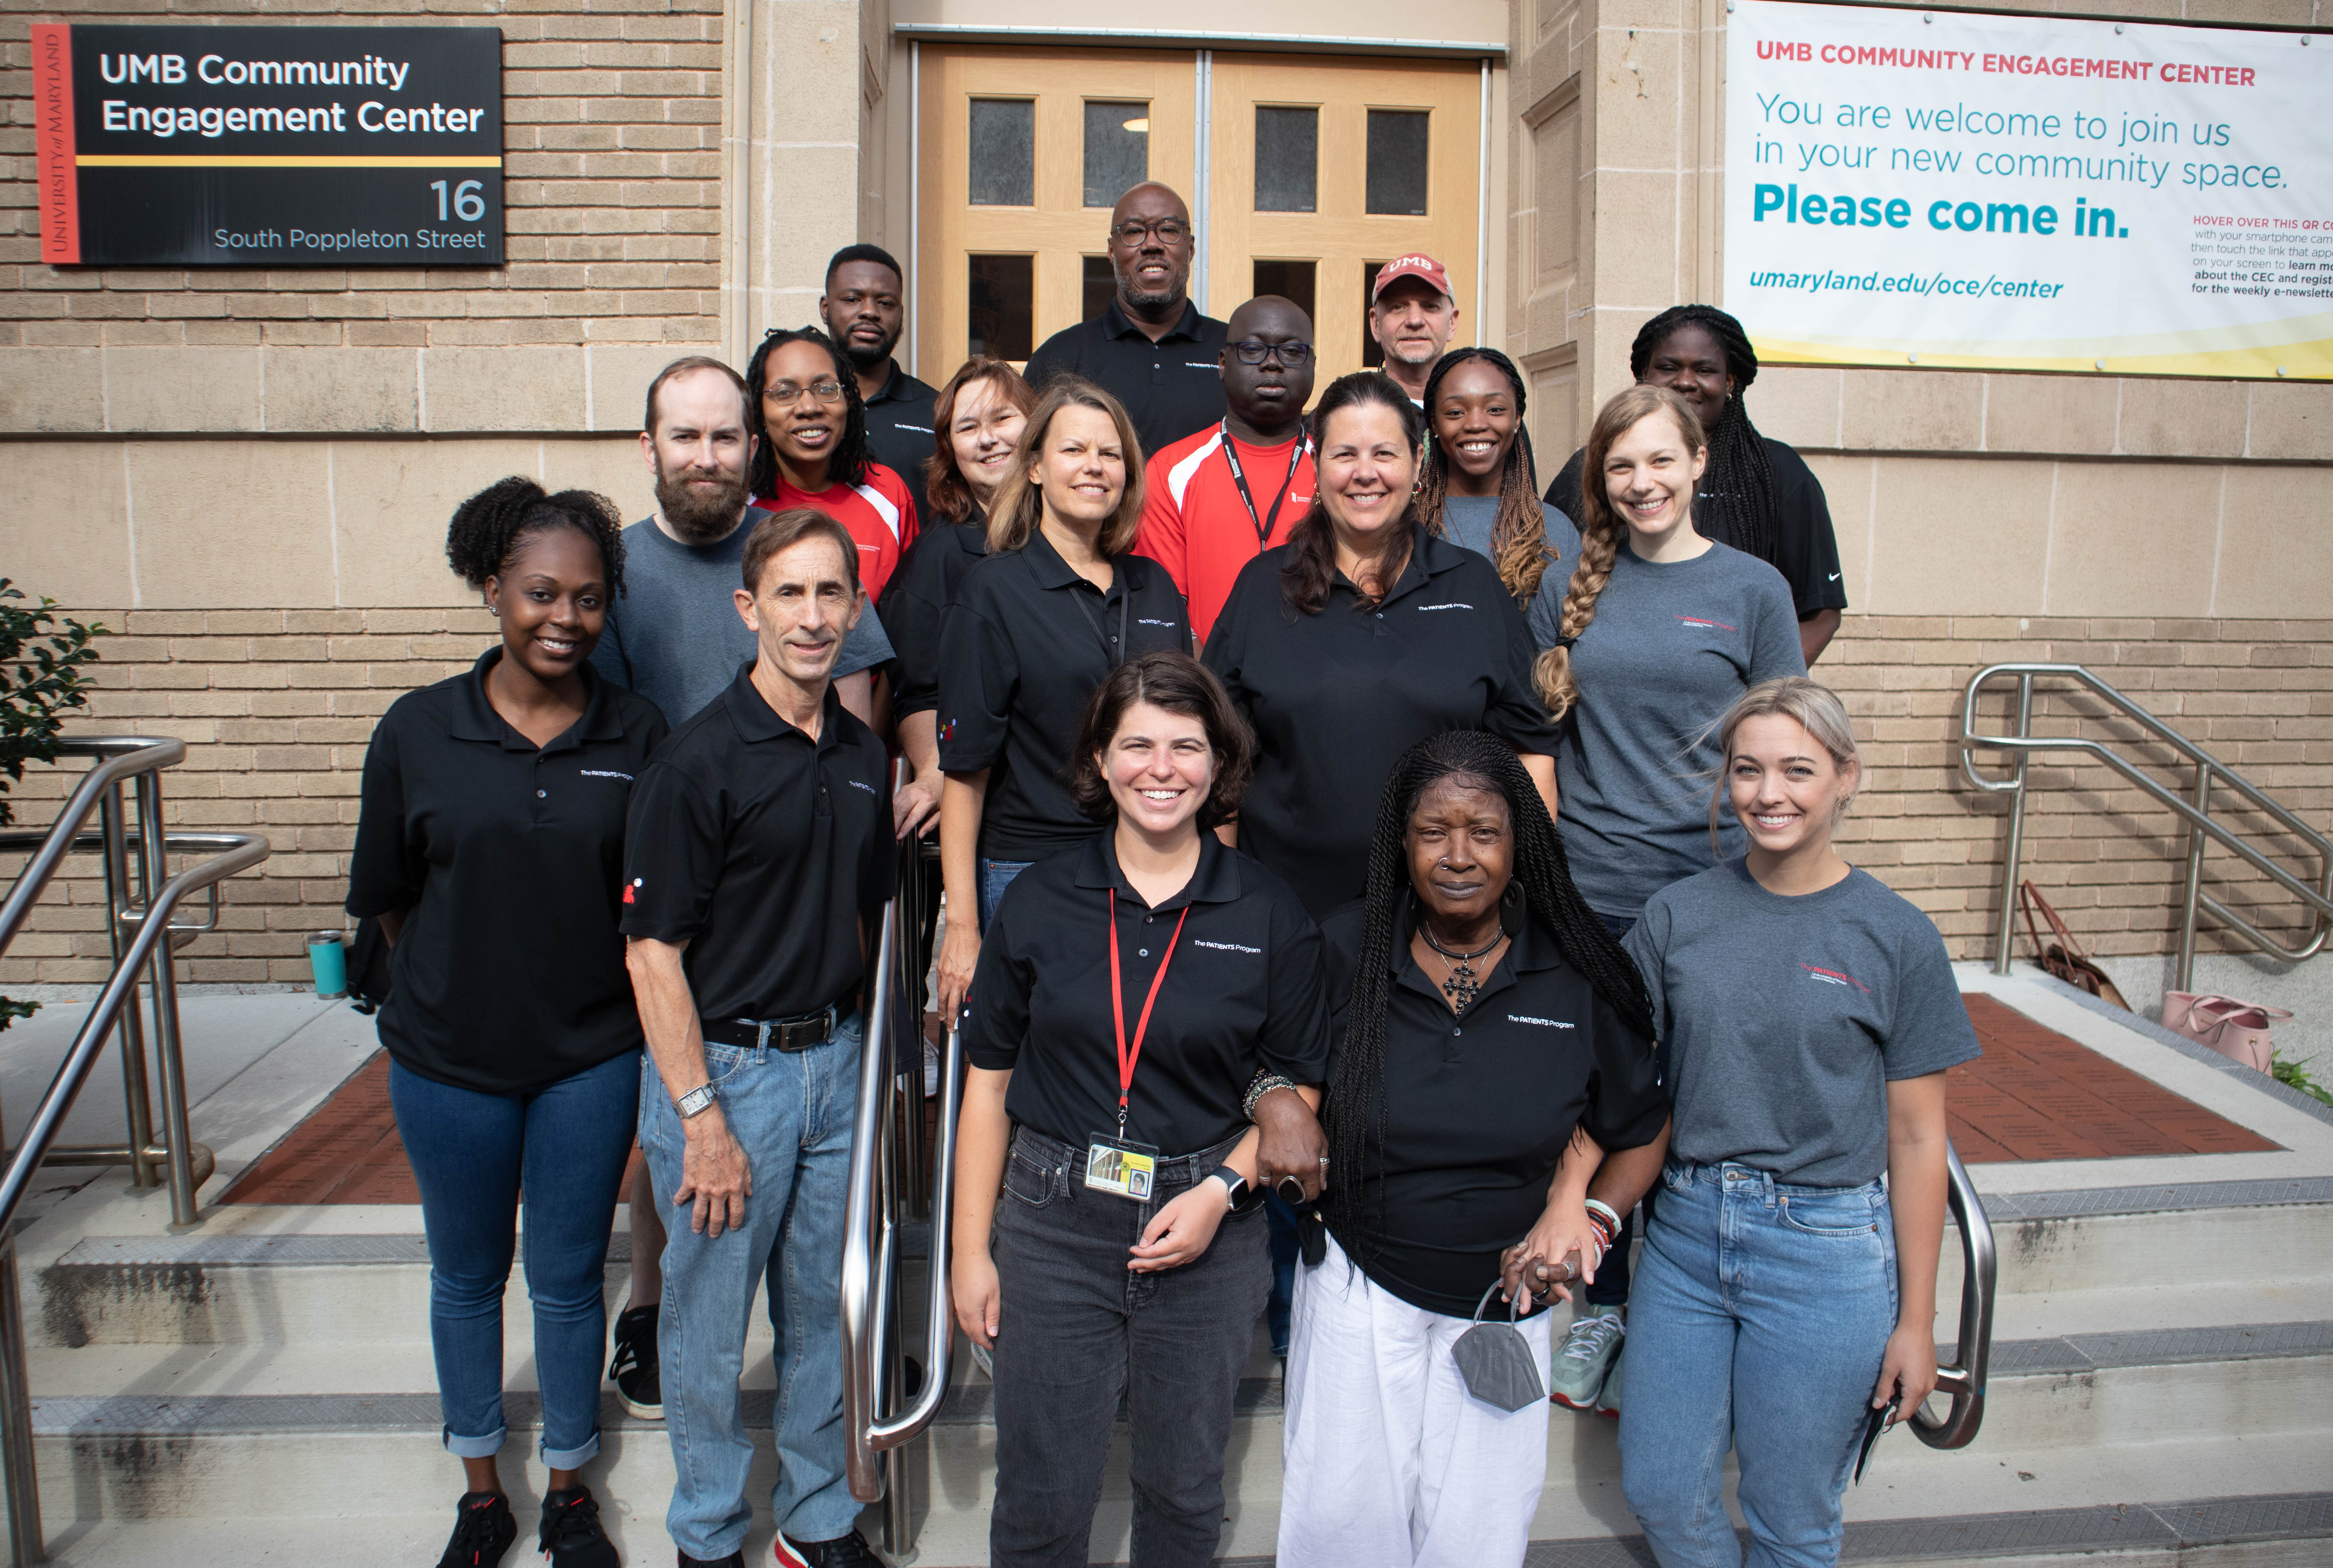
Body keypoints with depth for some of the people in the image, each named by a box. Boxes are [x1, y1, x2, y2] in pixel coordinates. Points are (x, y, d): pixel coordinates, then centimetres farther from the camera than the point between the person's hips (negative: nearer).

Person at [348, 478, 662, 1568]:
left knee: (568, 1277, 13)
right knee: (467, 1276, 18)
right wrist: (452, 991, 6)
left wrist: (625, 1002, -1)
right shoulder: (417, 732, -7)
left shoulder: (637, 735, -6)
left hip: (592, 1058, 0)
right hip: (450, 1058, 1)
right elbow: (388, 899, 3)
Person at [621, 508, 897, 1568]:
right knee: (711, 1316, 10)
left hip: (834, 1058, 6)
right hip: (723, 1065, -6)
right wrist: (702, 1116, -16)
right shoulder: (700, 759, -15)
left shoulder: (863, 756, 5)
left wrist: (861, 1054, 12)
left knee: (824, 1304, 17)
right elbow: (652, 950, -15)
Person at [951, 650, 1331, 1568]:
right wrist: (971, 1252, 1)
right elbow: (990, 1085, 3)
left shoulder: (1270, 916, -2)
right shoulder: (1038, 904, -1)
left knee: (1184, 1491, 16)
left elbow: (1299, 1086, 4)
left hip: (1208, 1237, 0)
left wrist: (1222, 1189, -12)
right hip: (1052, 1227, 0)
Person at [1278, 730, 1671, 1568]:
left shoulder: (1580, 977, -8)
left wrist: (1588, 1211, -12)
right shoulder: (1345, 950, -9)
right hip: (1360, 1287, 0)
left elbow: (1644, 1131, 3)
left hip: (1504, 1301, 0)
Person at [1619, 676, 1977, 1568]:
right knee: (1658, 1493, 14)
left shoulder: (1896, 937, -6)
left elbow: (1916, 1138, -2)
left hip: (1825, 1254, -2)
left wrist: (1916, 1319, -1)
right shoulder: (1678, 914, -1)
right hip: (1686, 1234, 3)